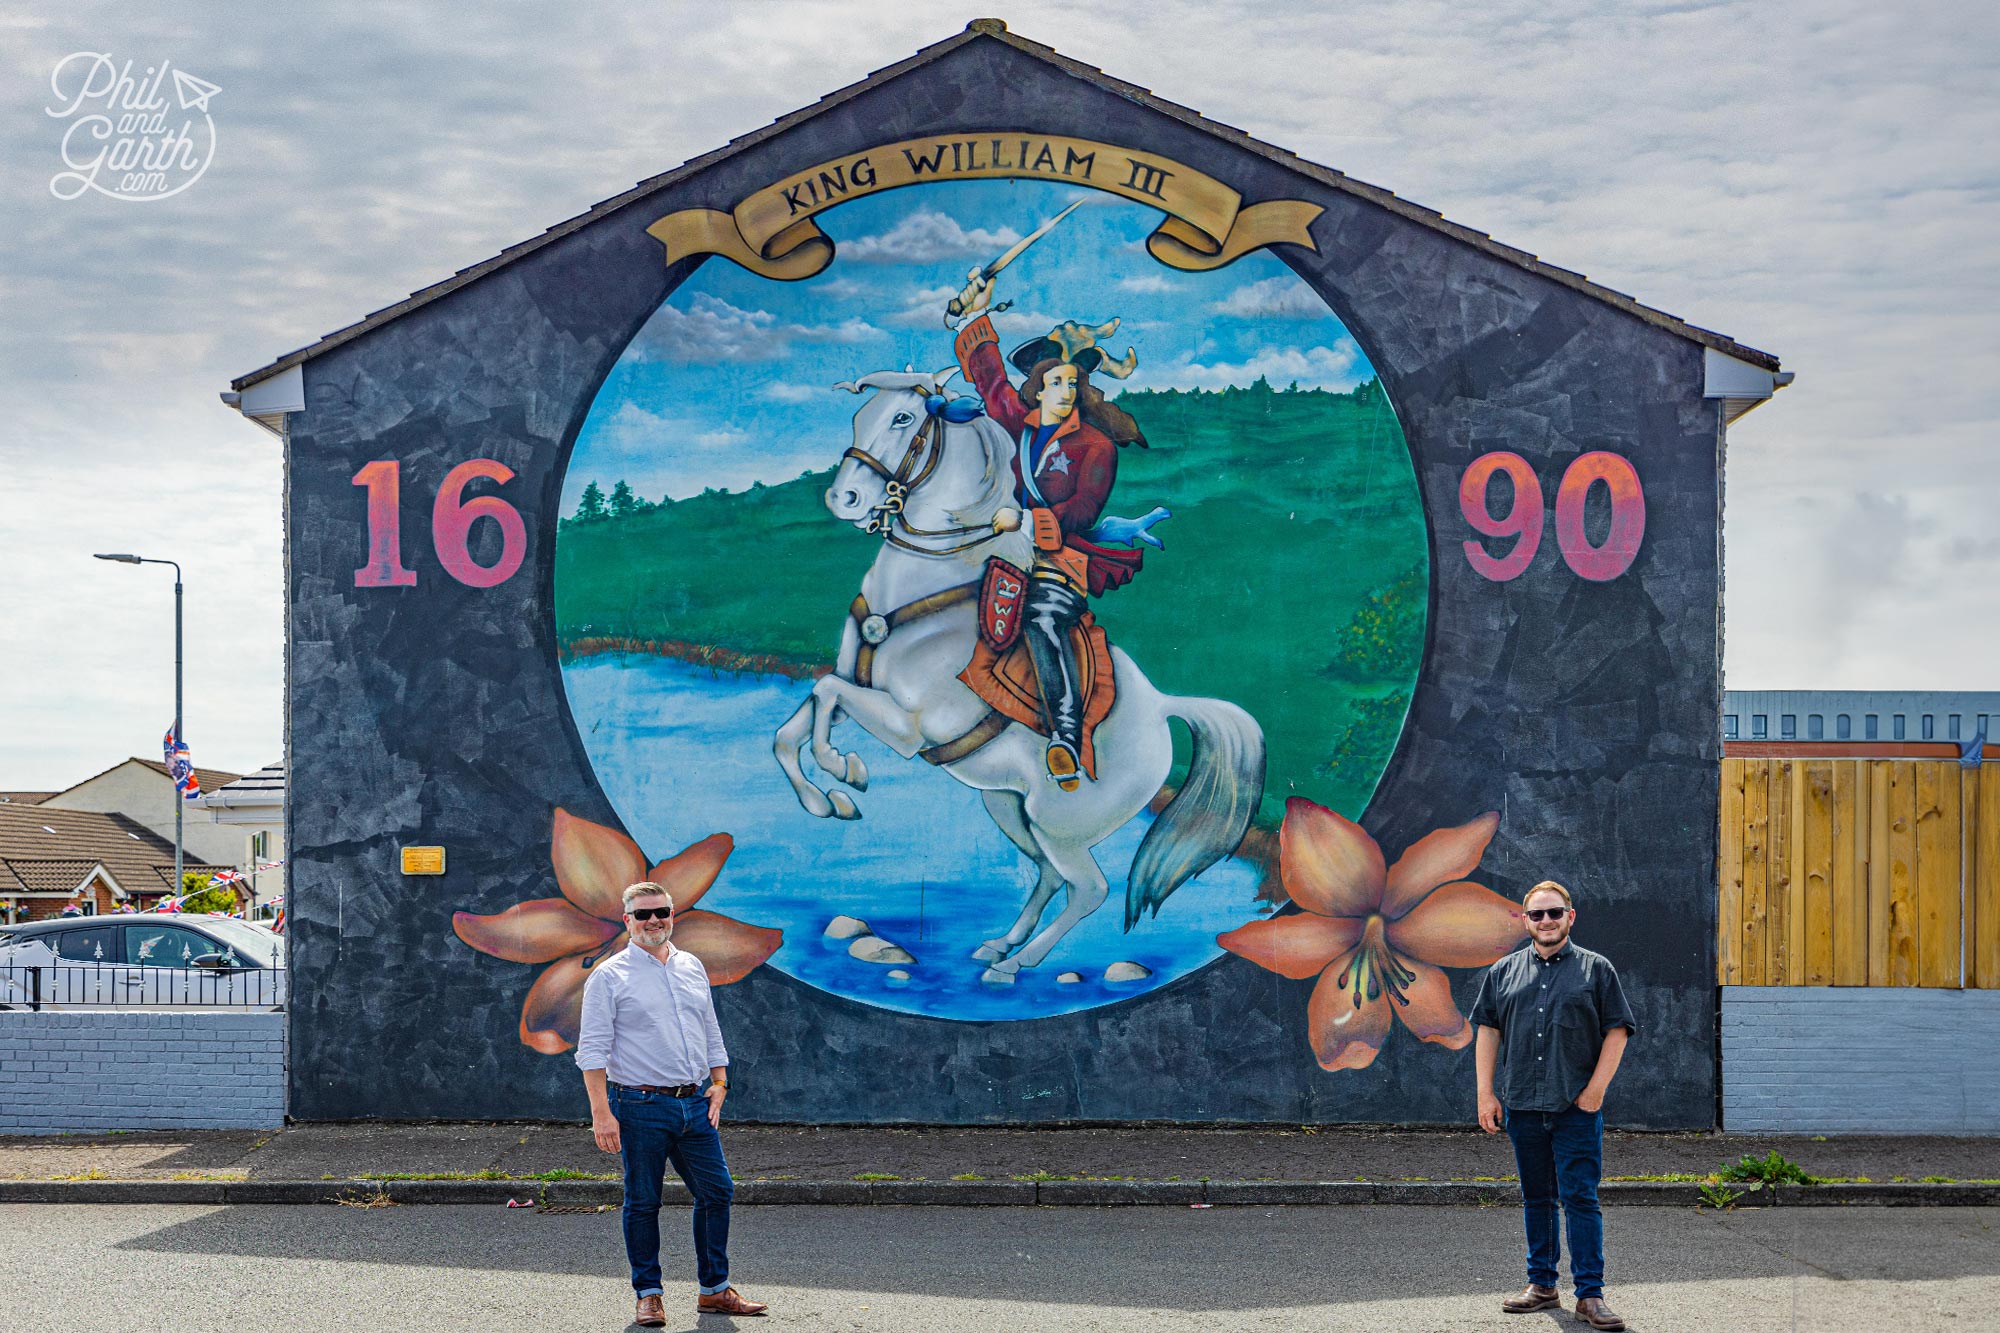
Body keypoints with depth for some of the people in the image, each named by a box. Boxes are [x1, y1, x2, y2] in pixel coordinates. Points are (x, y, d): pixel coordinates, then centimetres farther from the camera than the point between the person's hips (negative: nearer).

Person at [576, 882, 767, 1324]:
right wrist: (601, 1113, -16)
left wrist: (719, 1084, 10)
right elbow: (592, 1050, -9)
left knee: (717, 1192, 5)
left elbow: (711, 1035, 22)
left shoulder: (692, 968, 14)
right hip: (640, 1108, -5)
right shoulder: (609, 977, -4)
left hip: (694, 1103, 5)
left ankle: (715, 1289, 17)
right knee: (642, 1203, 2)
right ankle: (648, 1295, 13)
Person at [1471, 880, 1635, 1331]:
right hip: (1522, 1106, 3)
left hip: (1576, 1108, -3)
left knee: (1580, 1198, -7)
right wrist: (1486, 1093, 5)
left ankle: (1590, 1294, -4)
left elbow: (1617, 1031, 2)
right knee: (1536, 1199, 10)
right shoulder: (1503, 972, 12)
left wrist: (1595, 1090, -7)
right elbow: (1488, 1031, 13)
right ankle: (1542, 1285, 19)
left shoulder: (1596, 969, 4)